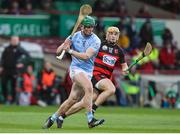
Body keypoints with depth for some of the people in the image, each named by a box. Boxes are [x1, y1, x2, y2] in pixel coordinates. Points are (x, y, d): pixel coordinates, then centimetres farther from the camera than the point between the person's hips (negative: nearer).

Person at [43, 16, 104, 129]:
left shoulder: (96, 41, -4)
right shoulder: (74, 37, 3)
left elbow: (86, 56, -16)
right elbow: (58, 51, 6)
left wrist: (70, 51, -19)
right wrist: (65, 45, -16)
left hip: (88, 71, 2)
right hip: (76, 68, -2)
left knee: (73, 99, 2)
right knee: (89, 87, -29)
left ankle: (53, 118, 21)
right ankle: (90, 119, -33)